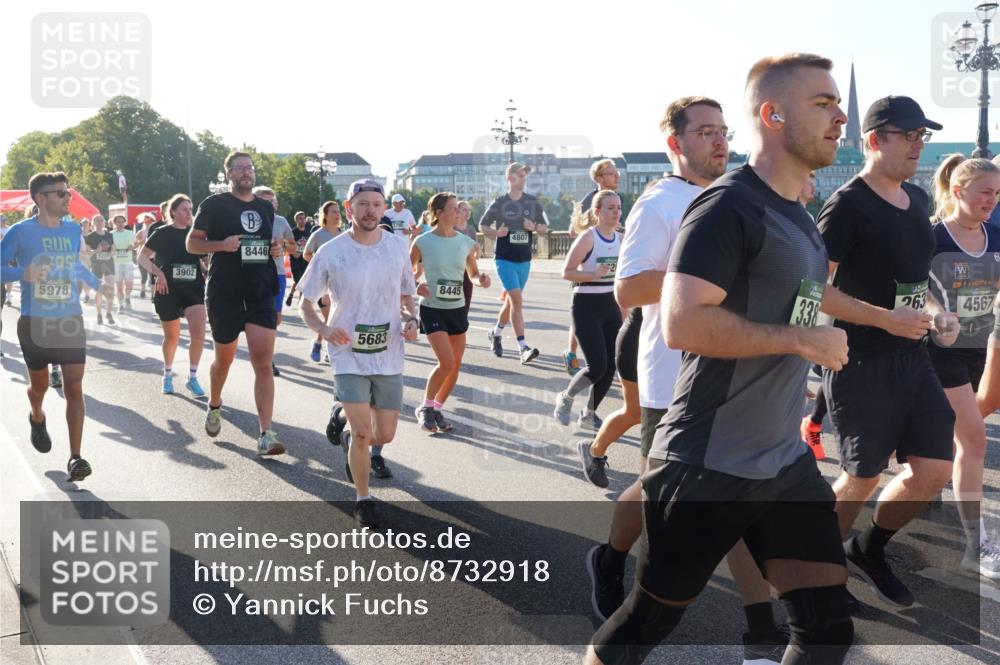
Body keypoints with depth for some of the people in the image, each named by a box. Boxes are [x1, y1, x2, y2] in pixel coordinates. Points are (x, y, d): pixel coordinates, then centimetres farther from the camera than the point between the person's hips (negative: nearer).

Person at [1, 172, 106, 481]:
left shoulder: (73, 230, 6)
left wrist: (98, 284, 25)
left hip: (71, 320, 2)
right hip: (35, 322, -2)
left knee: (74, 389, -7)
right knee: (39, 386, 15)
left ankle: (75, 458, -6)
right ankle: (37, 419, 50)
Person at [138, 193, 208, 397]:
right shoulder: (162, 233, -3)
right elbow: (142, 257, -4)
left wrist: (206, 273, 3)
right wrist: (157, 271, -18)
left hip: (194, 287, 2)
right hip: (168, 289, -2)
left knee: (198, 331, -16)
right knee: (172, 336, 9)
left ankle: (192, 377, -4)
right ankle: (168, 375, 32)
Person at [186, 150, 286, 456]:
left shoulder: (266, 208, 12)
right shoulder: (214, 204, -1)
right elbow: (192, 243, 1)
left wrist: (276, 250, 2)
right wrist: (221, 244, -17)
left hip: (262, 294, 2)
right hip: (224, 294, -2)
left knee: (263, 364, -8)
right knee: (224, 359, 15)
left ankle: (266, 435, -10)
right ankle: (214, 407, 45)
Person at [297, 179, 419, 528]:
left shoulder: (398, 246, 1)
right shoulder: (330, 253, -8)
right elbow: (306, 304, 1)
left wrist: (410, 320, -7)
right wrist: (324, 329, -18)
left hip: (388, 357, 3)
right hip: (348, 355, -3)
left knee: (384, 435, 8)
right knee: (363, 433, -11)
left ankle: (343, 417, 41)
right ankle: (363, 500, 12)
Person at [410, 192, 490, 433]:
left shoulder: (466, 242, 2)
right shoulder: (422, 242, -10)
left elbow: (472, 271, 15)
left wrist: (481, 277, -8)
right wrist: (416, 286, -19)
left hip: (458, 309, 5)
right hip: (432, 309, -5)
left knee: (456, 364, 6)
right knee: (446, 362, -15)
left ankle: (437, 408, 27)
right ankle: (425, 408, 7)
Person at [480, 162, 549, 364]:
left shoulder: (533, 202, 4)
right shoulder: (499, 203, -3)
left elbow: (544, 227, 12)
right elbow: (482, 226, 5)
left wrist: (534, 227, -10)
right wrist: (496, 232, -15)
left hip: (524, 260, 4)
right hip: (505, 259, -4)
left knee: (511, 301, 16)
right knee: (517, 300, -16)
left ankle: (496, 333, 40)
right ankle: (523, 348, -17)